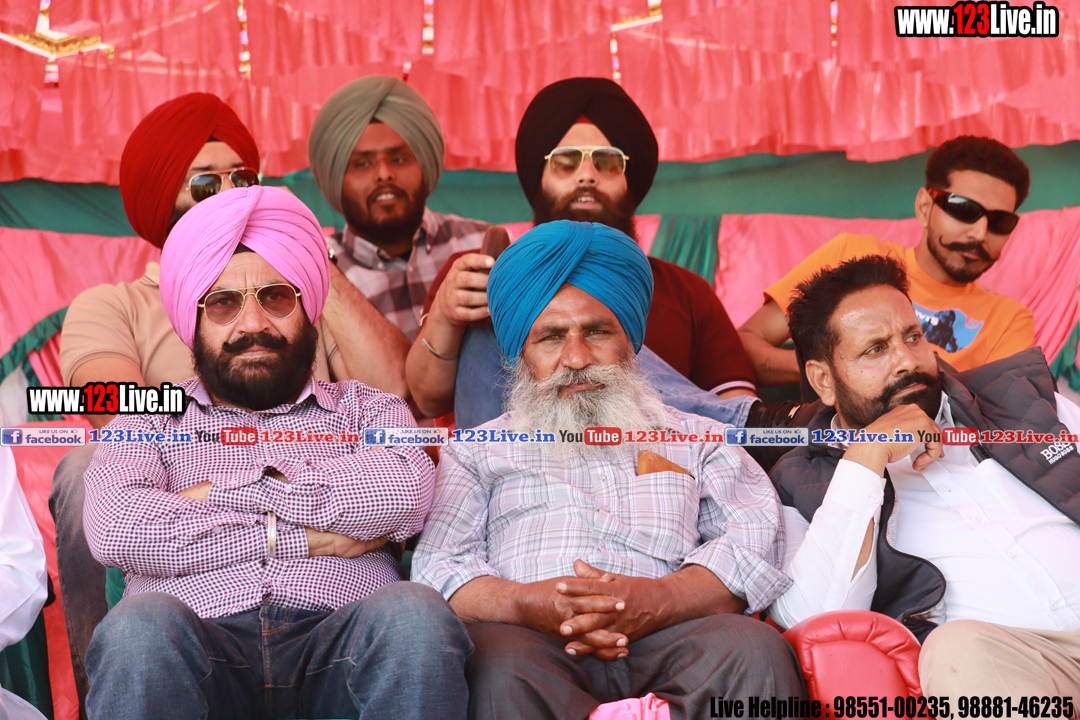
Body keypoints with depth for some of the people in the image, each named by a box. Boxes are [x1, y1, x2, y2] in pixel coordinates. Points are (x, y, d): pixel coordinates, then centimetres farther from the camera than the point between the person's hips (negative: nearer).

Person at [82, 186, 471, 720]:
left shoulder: (367, 409, 23)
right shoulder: (149, 422, 22)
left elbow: (406, 495, -2)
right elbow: (114, 529, -1)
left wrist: (226, 490, 1)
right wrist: (298, 537, -1)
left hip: (336, 642, 1)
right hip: (203, 646, 0)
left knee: (413, 612, -32)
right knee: (141, 622, -34)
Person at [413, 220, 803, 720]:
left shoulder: (695, 438, 28)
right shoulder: (477, 451, 28)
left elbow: (754, 540, 9)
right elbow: (436, 562, 10)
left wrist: (657, 599, -14)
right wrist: (522, 603, -14)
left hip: (664, 641, 1)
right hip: (530, 644, 0)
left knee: (754, 649, -34)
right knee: (498, 664, -38)